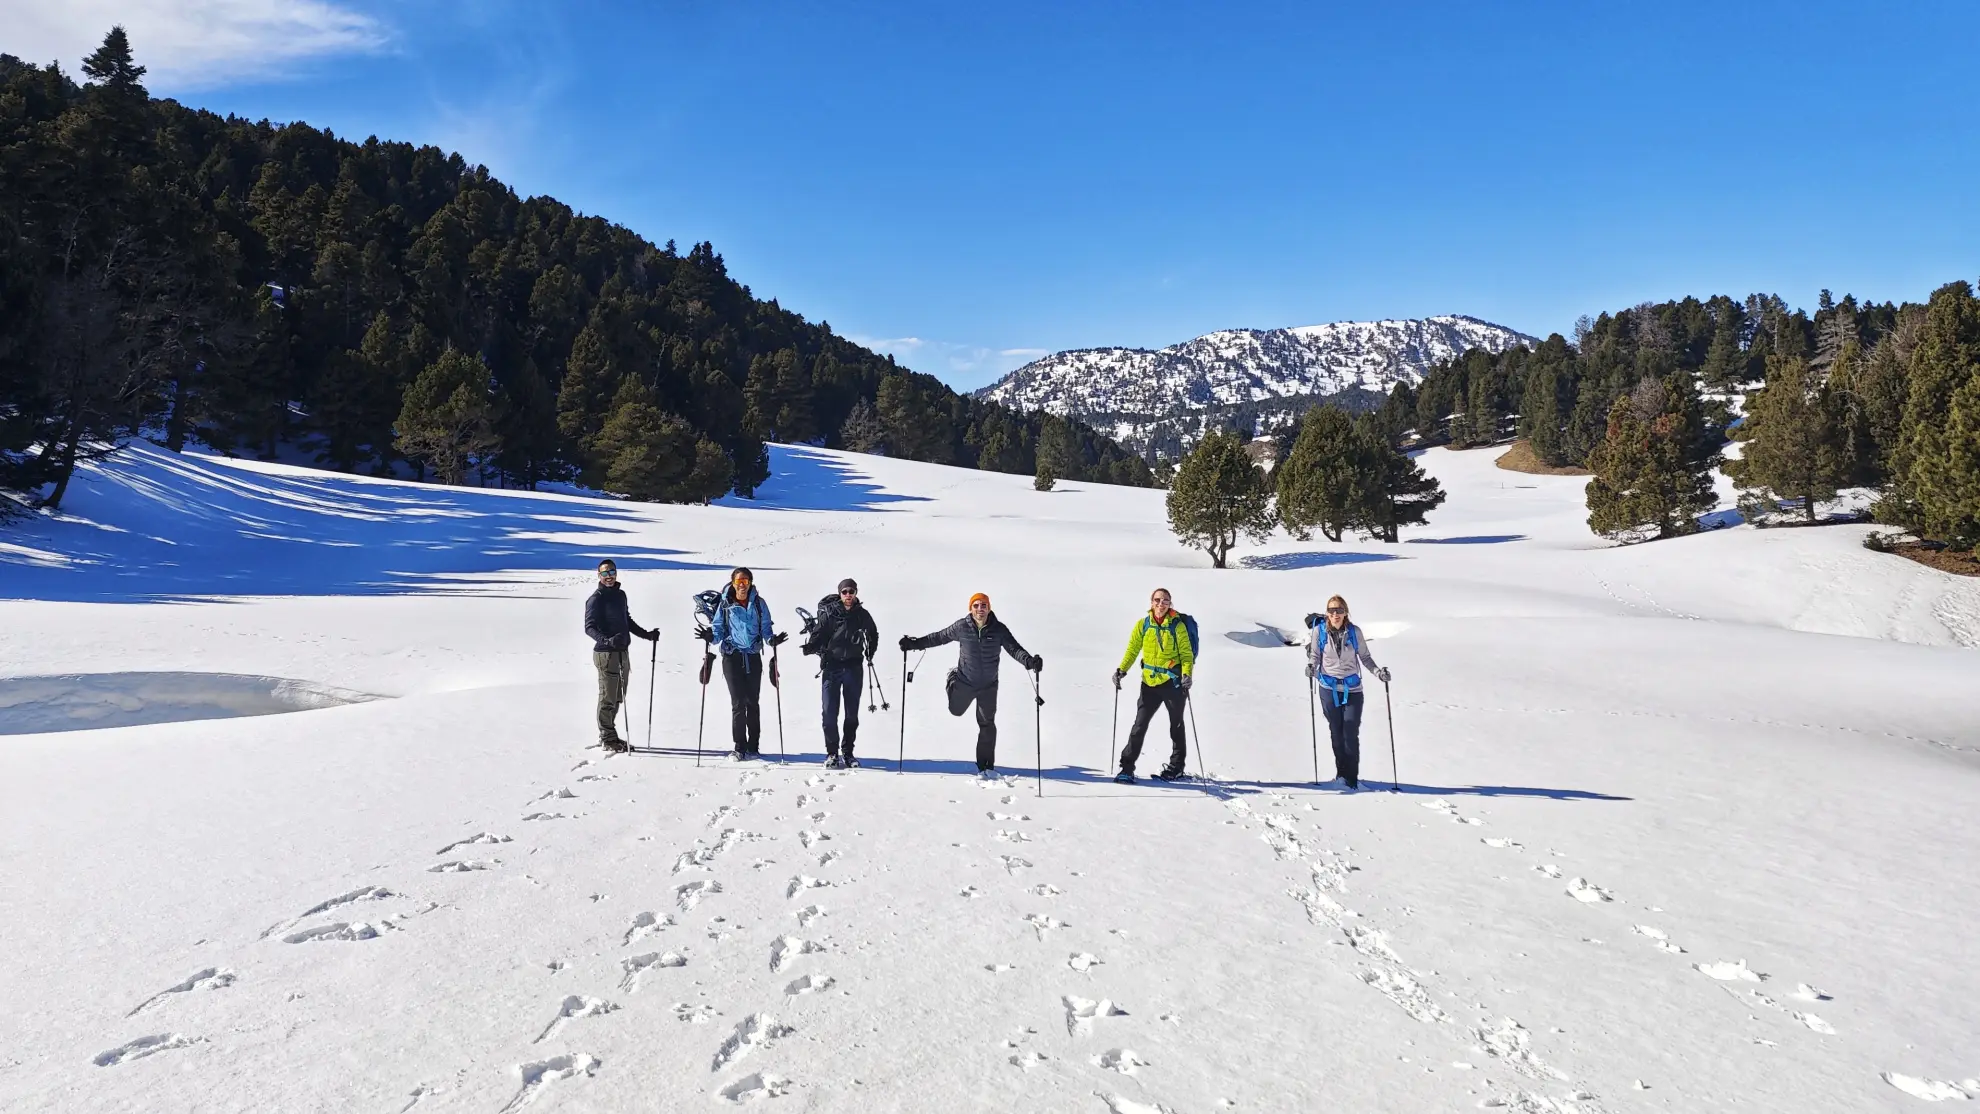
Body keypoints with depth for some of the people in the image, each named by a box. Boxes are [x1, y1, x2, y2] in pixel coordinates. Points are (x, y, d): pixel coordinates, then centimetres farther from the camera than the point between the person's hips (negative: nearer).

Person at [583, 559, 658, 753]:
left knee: (617, 698, 13)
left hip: (623, 652, 8)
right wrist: (607, 640, -32)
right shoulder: (596, 598, -9)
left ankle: (608, 735, 23)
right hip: (606, 653, -8)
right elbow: (589, 627, -16)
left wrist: (647, 635, 19)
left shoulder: (621, 594, 14)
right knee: (608, 698, -3)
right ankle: (607, 739, 5)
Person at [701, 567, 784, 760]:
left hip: (753, 657, 1)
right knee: (738, 702, -4)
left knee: (753, 702, 6)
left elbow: (765, 628, 7)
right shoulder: (725, 604, 3)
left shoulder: (758, 603, 4)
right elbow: (718, 628, 5)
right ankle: (740, 747, 3)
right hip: (732, 657, -1)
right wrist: (711, 637, -16)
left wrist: (772, 639, -13)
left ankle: (753, 747, 14)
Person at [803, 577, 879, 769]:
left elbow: (873, 635, 20)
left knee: (852, 713, 9)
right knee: (830, 712, -6)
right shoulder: (829, 613, -4)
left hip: (854, 667, 2)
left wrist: (869, 654, 12)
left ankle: (847, 752, 21)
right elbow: (818, 636, -4)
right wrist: (809, 647, -21)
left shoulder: (862, 615, 3)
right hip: (832, 666, -2)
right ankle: (832, 753, 5)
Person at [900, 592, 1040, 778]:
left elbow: (1014, 649, -20)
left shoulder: (999, 629, -16)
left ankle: (986, 766, 13)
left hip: (988, 685, 0)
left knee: (987, 725, 2)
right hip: (964, 681, 0)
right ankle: (952, 679, 56)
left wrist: (1030, 661, -39)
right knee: (956, 710, 24)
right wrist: (914, 644, -3)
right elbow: (939, 637, -3)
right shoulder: (962, 627, -16)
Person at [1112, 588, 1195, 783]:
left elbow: (1187, 654, -5)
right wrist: (1122, 670, -9)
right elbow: (1132, 649, 4)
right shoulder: (1143, 625, 1)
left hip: (1173, 681, -1)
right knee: (1140, 725, -3)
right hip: (1149, 681, 2)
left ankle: (1176, 767, 27)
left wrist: (1186, 674, -20)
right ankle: (1127, 768, 0)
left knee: (1176, 725, 13)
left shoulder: (1177, 626, -5)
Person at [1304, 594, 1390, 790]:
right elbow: (1314, 656, 4)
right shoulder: (1319, 631, -3)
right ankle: (1341, 773, 22)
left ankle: (1352, 777, 0)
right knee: (1336, 734, 8)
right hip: (1329, 689, 1)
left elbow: (1365, 656, 7)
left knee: (1351, 735, -7)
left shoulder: (1355, 631, -3)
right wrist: (1311, 668, -16)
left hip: (1352, 689, -1)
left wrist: (1378, 671, -7)